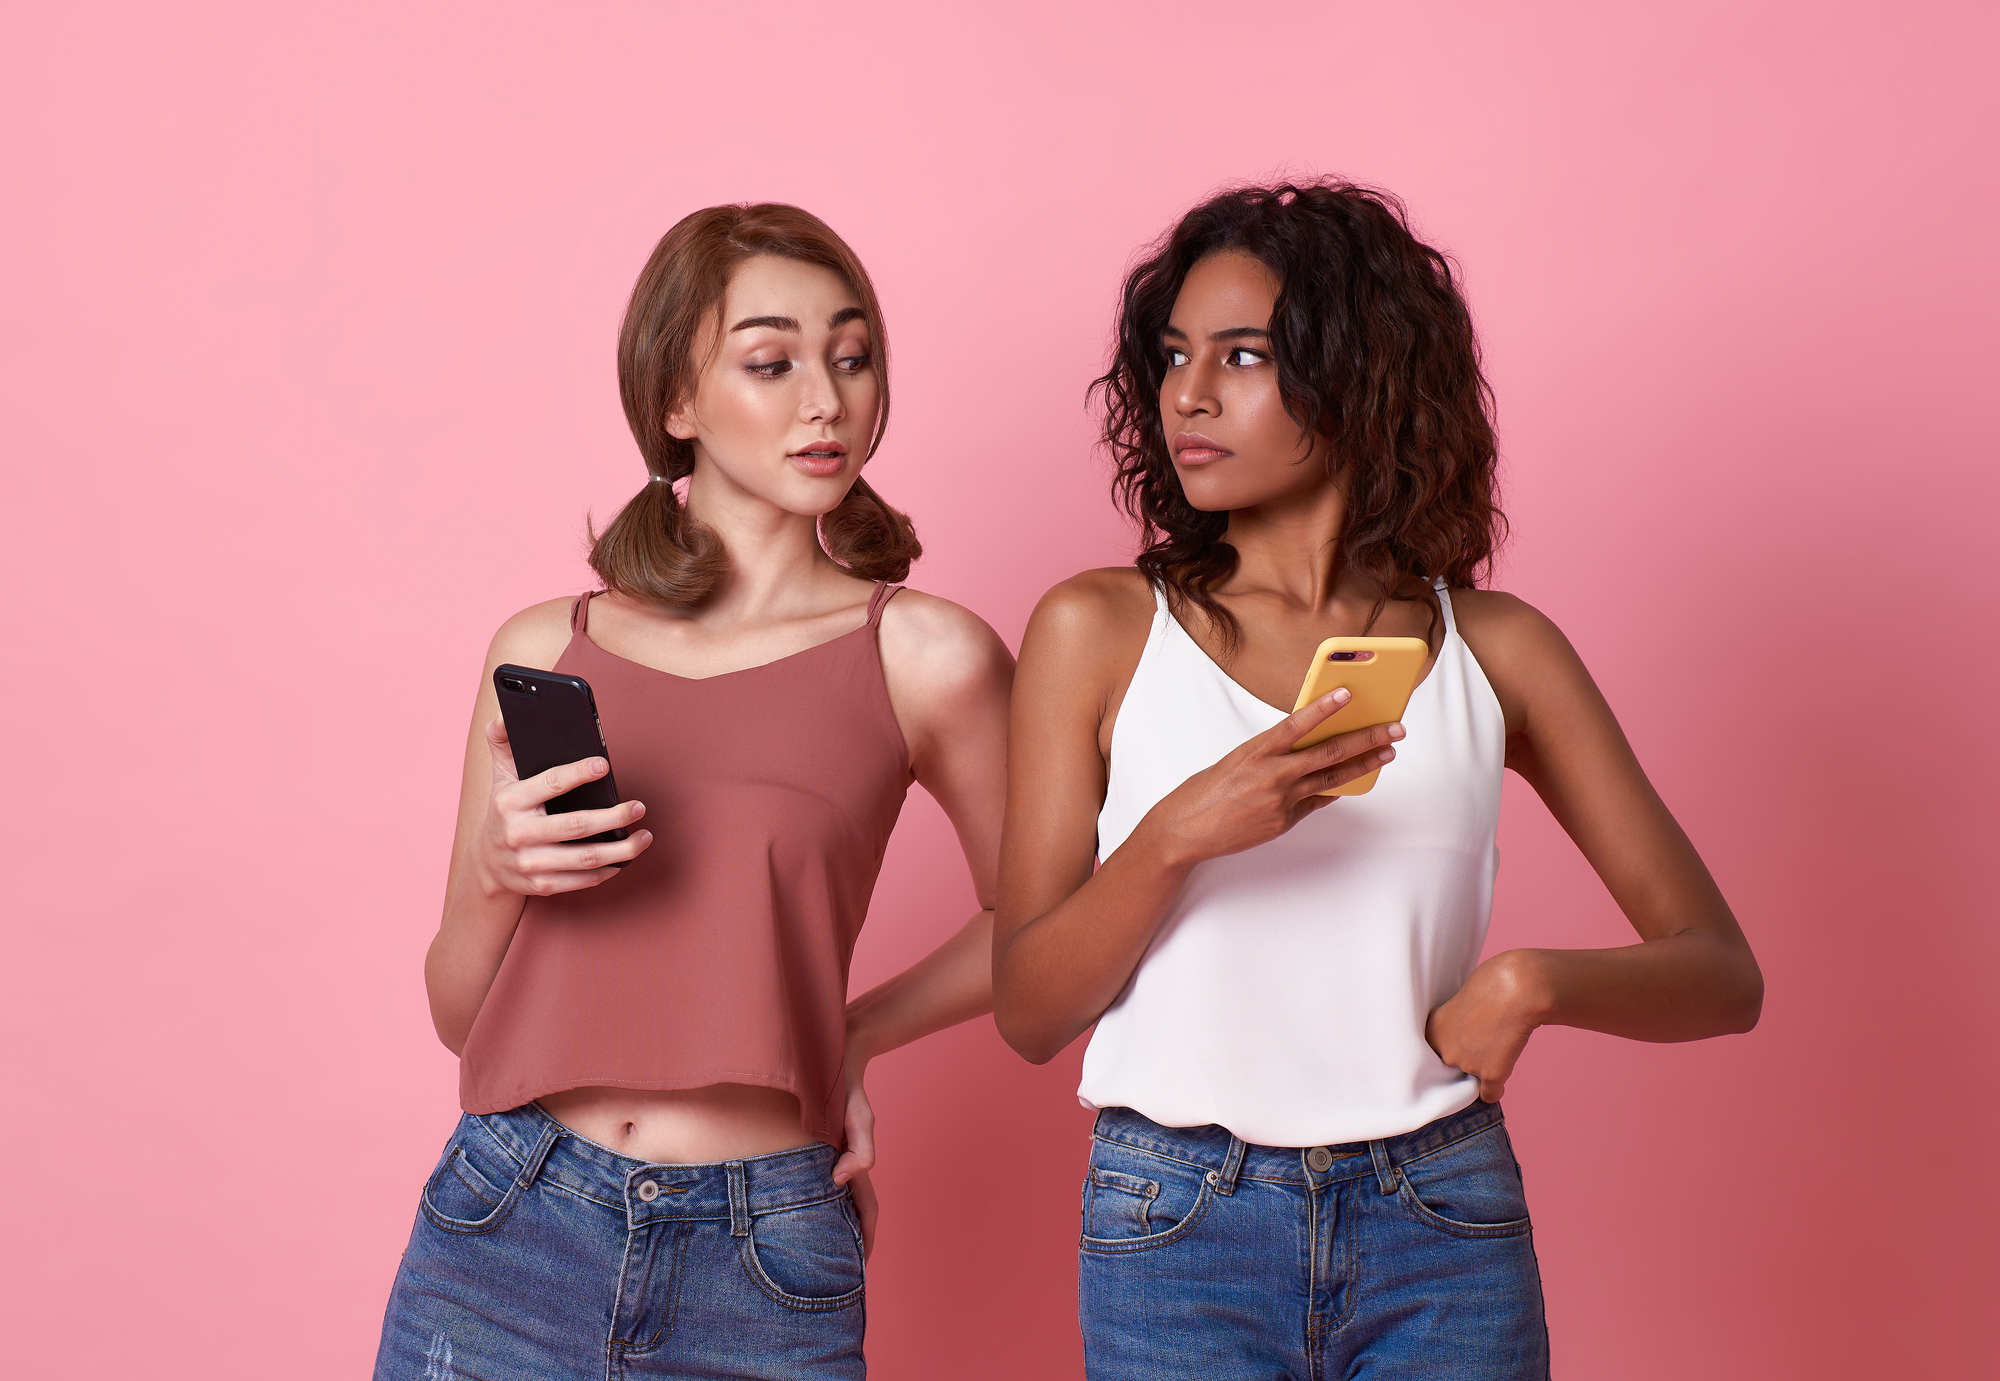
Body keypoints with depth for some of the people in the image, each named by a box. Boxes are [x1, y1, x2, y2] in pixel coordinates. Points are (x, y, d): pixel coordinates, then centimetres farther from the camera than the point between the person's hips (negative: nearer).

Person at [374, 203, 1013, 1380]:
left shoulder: (925, 656, -2)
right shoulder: (545, 651, 5)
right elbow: (460, 1012, 10)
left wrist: (848, 1036, 5)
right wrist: (494, 876, -8)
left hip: (762, 1281, -1)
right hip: (508, 1235, 2)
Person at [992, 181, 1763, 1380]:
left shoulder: (1495, 649, 2)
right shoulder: (1101, 632, 0)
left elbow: (1723, 975, 4)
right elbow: (1028, 1012, -3)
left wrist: (1539, 980, -16)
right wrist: (1179, 834, -20)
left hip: (1444, 1235, 1)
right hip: (1177, 1232, -1)